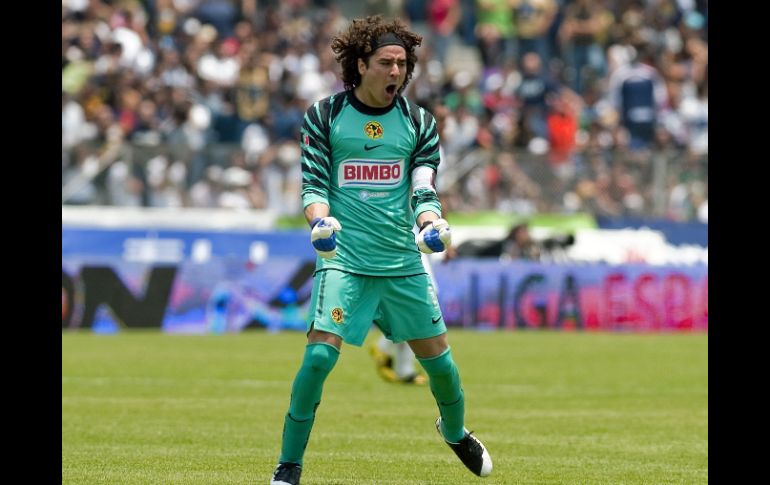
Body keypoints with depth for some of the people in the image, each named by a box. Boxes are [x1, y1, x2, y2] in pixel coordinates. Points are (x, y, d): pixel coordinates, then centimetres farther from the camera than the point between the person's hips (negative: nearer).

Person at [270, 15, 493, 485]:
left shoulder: (418, 122, 7)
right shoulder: (324, 116, 0)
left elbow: (424, 190, 5)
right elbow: (313, 184, -1)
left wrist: (433, 223, -16)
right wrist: (320, 221, -21)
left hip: (404, 262, 3)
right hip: (344, 259, -3)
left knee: (438, 356, 8)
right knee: (320, 354, -17)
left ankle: (455, 431, 39)